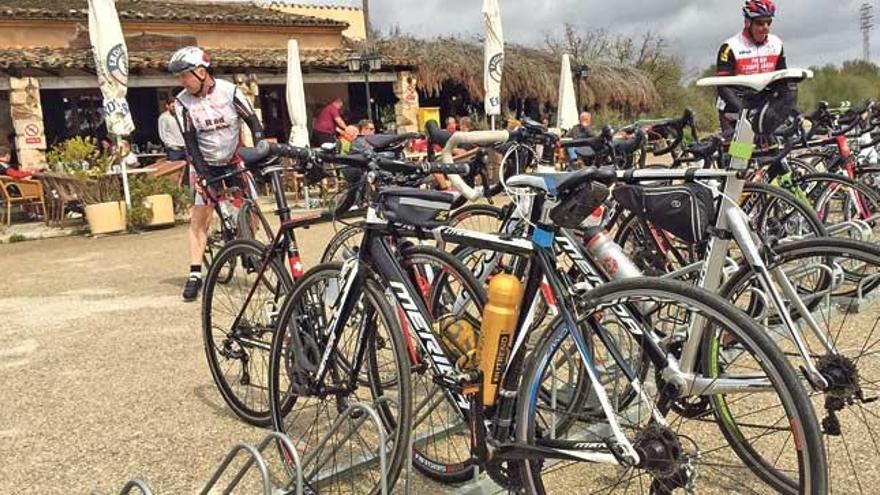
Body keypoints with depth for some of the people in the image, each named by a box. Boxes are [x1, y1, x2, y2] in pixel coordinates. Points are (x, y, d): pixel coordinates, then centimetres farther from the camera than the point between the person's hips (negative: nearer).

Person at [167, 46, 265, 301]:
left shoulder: (229, 91, -14)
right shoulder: (182, 102, -13)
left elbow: (253, 121, -9)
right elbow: (190, 141, -14)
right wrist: (203, 172, -22)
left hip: (235, 160, 1)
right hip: (206, 165, -1)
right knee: (199, 220, -8)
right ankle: (195, 275, -6)